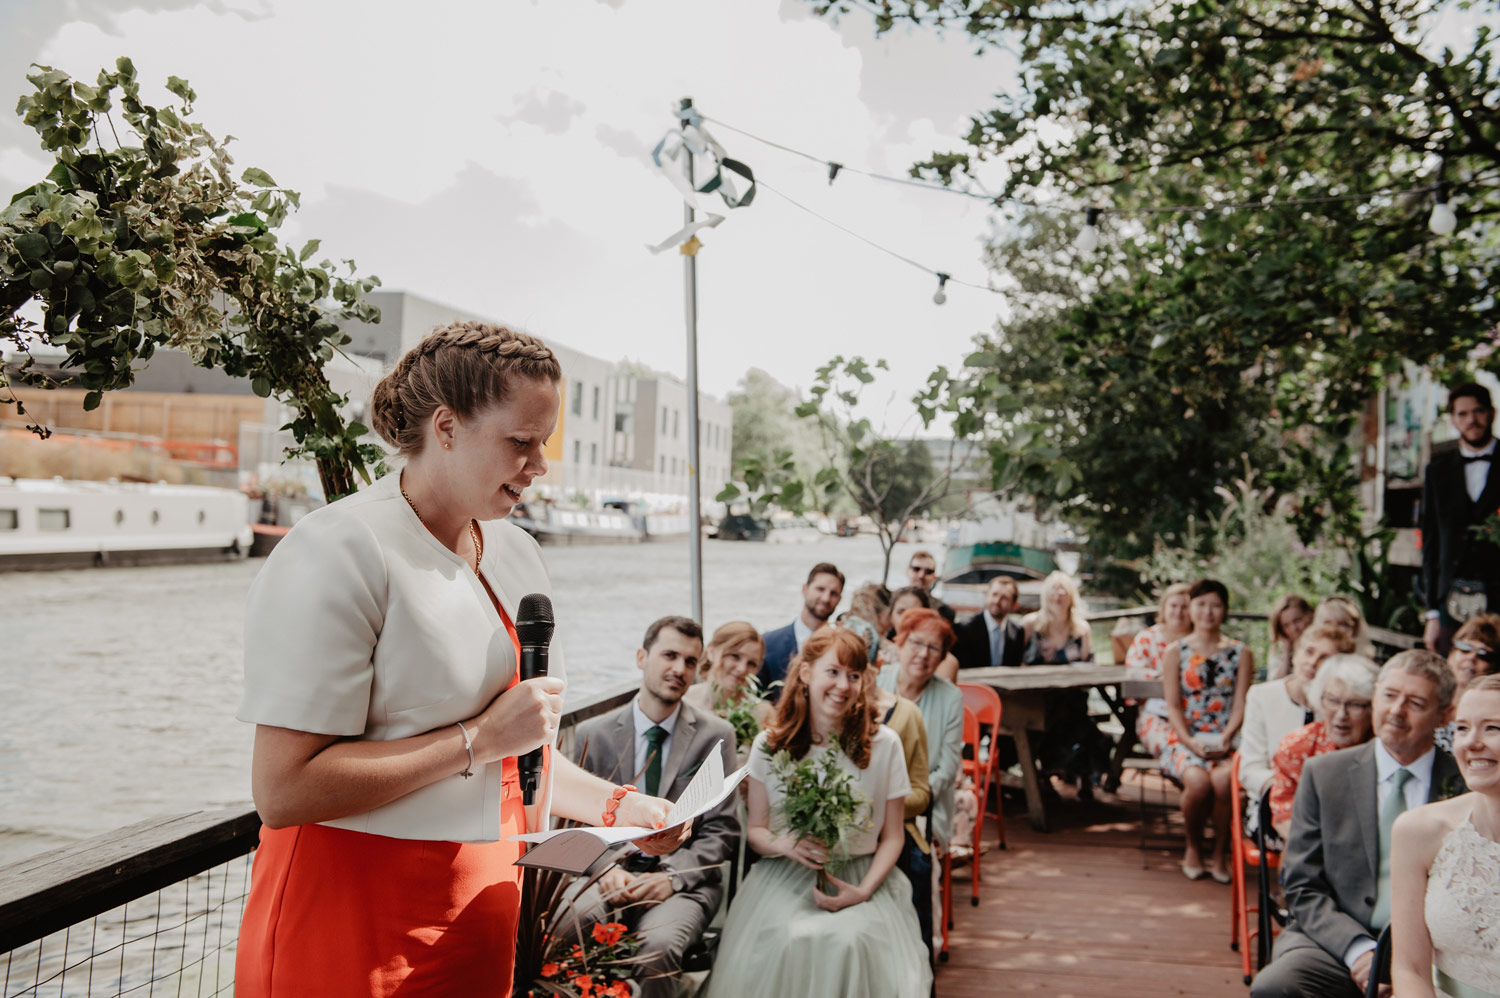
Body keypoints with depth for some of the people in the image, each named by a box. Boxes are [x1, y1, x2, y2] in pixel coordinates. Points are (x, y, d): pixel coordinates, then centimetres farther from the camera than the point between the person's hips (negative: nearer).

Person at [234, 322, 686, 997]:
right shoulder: (335, 553, -18)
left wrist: (615, 805, 3)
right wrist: (482, 739, -22)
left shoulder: (515, 555, 7)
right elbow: (282, 789, -24)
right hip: (354, 921, -6)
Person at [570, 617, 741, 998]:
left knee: (659, 943, -34)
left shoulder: (715, 735, 3)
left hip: (684, 879, -1)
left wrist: (672, 876, -15)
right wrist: (604, 868, -12)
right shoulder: (592, 734, 6)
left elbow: (722, 832, 1)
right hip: (611, 876, 1)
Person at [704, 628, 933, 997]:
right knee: (788, 941, -31)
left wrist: (863, 892, -13)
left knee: (852, 941, -31)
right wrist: (785, 845, -16)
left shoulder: (883, 744, -1)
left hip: (862, 879, 0)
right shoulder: (769, 744, 0)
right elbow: (755, 829, 7)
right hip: (784, 878, 0)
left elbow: (892, 838, 4)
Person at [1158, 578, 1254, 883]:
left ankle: (1220, 854, -8)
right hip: (1184, 740, 0)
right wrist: (1191, 742, -13)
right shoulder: (1175, 653, 8)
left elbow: (1240, 705, 3)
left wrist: (1225, 738, -13)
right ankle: (1193, 847, -1)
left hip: (1225, 741, 1)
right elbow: (1173, 706, 2)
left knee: (1223, 780, -32)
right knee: (1197, 781, -31)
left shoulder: (1241, 654, 10)